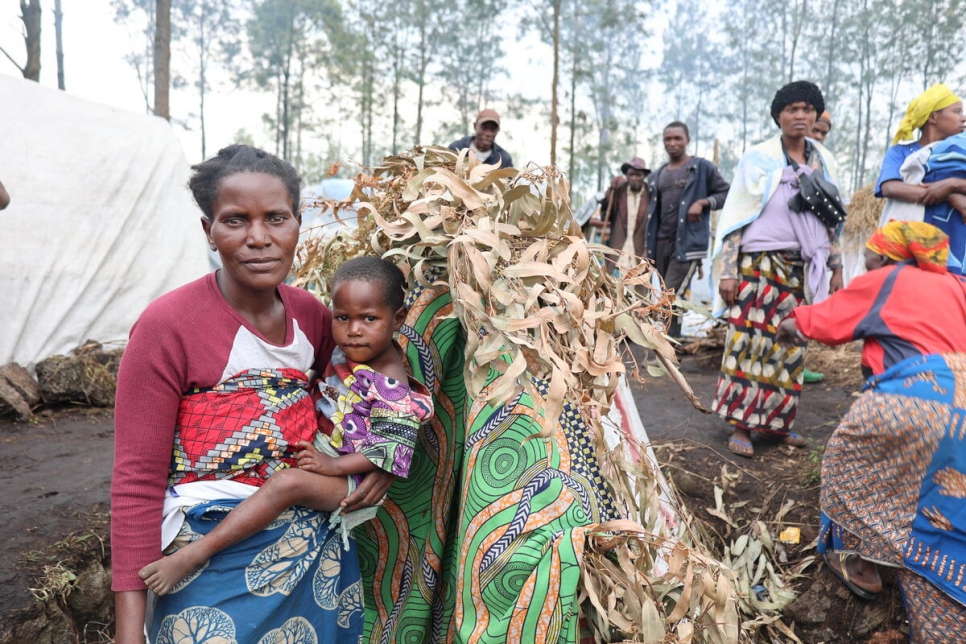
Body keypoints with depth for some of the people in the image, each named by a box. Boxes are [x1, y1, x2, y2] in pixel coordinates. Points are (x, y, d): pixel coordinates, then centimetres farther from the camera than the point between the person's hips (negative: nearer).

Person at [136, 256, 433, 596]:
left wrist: (335, 465, -25)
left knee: (285, 482, -32)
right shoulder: (344, 353, 2)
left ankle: (194, 553, -28)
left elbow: (391, 450, -21)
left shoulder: (391, 386, -22)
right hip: (318, 451, 10)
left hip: (349, 478, -9)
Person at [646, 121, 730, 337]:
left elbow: (727, 194, 3)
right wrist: (649, 246, 13)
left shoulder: (702, 167, 2)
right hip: (661, 242, 6)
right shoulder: (656, 176, 17)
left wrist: (703, 202, -14)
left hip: (688, 243, -6)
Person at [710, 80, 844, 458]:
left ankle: (775, 422, 16)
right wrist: (726, 270, -11)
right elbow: (734, 217, -4)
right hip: (760, 265, -5)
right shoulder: (759, 159, -1)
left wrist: (836, 268, 13)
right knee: (750, 343, -6)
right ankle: (741, 426, 2)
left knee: (789, 347, 6)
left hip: (804, 268, 5)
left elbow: (831, 221, 18)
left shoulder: (824, 162, 12)